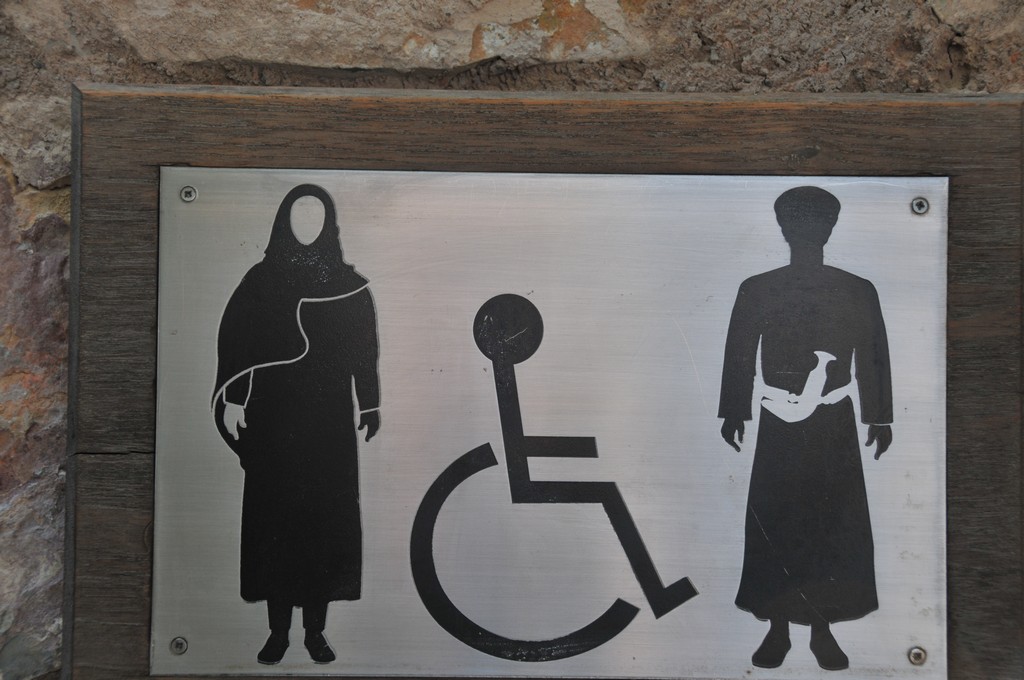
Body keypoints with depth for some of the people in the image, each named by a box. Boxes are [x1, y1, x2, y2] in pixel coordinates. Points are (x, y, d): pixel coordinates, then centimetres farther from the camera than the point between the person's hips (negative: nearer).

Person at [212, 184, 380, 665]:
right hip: (273, 420, 0)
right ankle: (278, 629, 16)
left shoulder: (348, 283, 5)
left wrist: (368, 406, 2)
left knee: (325, 518, 3)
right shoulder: (260, 279, 3)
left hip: (329, 420, 0)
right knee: (275, 516, 3)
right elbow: (234, 341, -1)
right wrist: (232, 399, -10)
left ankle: (315, 629, 16)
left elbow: (363, 352, 5)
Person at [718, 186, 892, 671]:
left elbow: (873, 357, 7)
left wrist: (879, 419, 7)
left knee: (834, 526, 1)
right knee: (773, 525, 1)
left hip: (834, 426, 1)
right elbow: (739, 355, 5)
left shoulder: (858, 292, 5)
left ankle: (822, 629, 15)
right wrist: (734, 413, 4)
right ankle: (777, 629, 13)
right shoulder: (756, 290, 3)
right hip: (778, 426, 0)